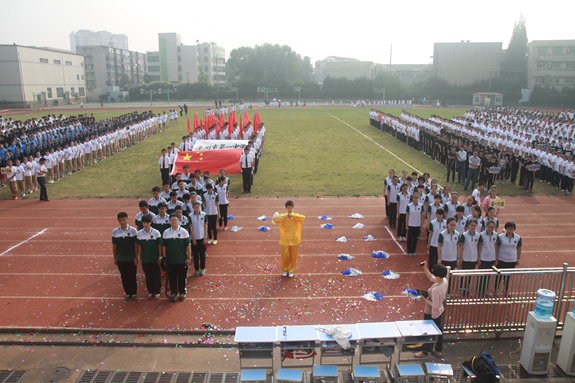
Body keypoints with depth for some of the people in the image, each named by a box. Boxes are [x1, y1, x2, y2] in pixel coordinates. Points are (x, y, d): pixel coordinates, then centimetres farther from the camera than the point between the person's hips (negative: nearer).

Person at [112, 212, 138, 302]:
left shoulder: (133, 230, -8)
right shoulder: (115, 232, 0)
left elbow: (136, 245, -4)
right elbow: (114, 246, 7)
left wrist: (136, 257, -6)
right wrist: (115, 258, 8)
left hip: (131, 259, -2)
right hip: (120, 259, 3)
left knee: (132, 277, 5)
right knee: (124, 277, 11)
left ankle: (134, 293, 20)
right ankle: (127, 293, 25)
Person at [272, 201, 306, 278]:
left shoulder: (296, 216, 0)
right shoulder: (283, 216, -1)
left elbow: (303, 218, -21)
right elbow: (275, 219, -18)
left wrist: (292, 215, -24)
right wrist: (285, 216, -23)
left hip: (294, 239, 0)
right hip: (285, 239, 0)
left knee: (293, 256, 7)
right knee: (285, 256, 4)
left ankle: (291, 271, 23)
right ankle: (285, 270, 25)